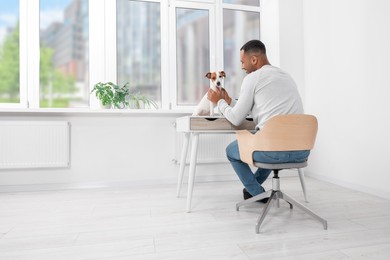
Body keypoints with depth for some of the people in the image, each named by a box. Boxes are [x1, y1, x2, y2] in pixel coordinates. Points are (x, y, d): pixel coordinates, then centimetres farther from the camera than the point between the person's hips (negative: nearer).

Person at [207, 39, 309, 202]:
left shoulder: (252, 78, -2)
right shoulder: (287, 77, 21)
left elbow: (236, 119, 1)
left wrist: (219, 102, 20)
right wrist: (229, 101, 33)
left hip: (273, 150, -7)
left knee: (231, 151, 22)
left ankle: (258, 194, 25)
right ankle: (253, 185, 53)